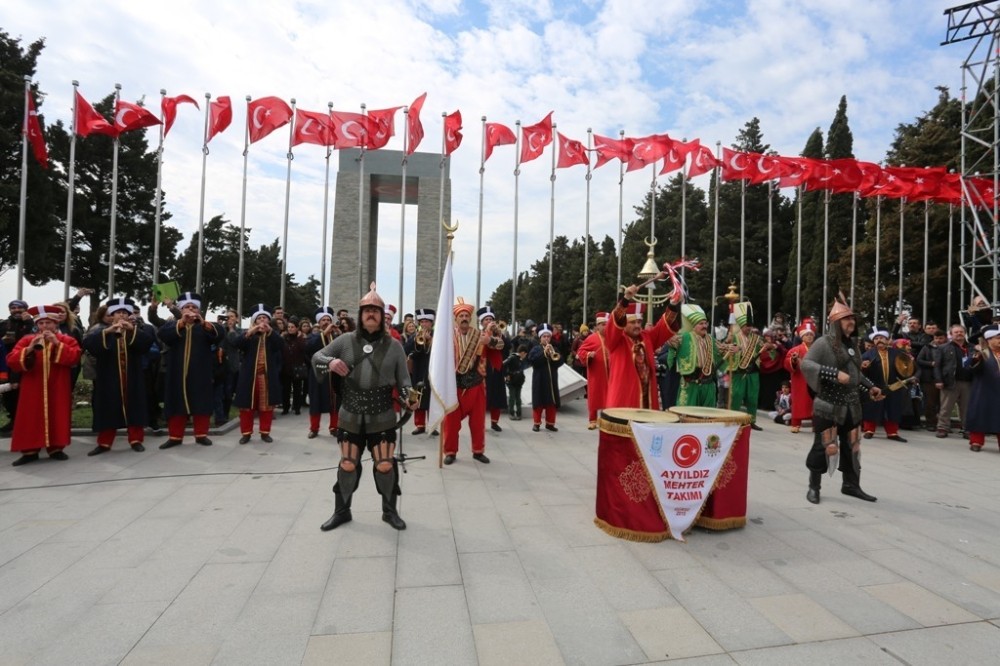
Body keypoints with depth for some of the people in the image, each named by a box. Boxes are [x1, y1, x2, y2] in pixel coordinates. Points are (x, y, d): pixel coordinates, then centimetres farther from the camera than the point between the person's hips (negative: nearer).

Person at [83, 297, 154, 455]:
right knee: (108, 410, 2)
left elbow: (148, 341, -11)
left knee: (134, 408, 2)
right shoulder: (102, 330, 6)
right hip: (109, 378, 0)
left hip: (132, 378, 0)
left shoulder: (136, 330, 9)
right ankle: (104, 443, 11)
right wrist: (107, 331, -25)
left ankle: (136, 440, 9)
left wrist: (132, 330, -23)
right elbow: (88, 343, -13)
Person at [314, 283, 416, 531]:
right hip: (351, 417, 1)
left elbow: (403, 379, -2)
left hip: (382, 418, -1)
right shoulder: (346, 341, 0)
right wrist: (330, 362, -22)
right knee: (347, 464, 11)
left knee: (385, 465, 3)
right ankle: (342, 511, 32)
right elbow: (316, 357, 1)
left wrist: (409, 395, -23)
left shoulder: (394, 346, -1)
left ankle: (390, 511, 25)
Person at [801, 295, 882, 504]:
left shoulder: (852, 343, 13)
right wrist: (835, 373, -29)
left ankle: (851, 485, 28)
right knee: (824, 446, -2)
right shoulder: (823, 343, -12)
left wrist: (870, 387, 16)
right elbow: (805, 364, -24)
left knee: (852, 446, 14)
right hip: (829, 405, -7)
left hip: (851, 405, 8)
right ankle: (814, 487, 11)